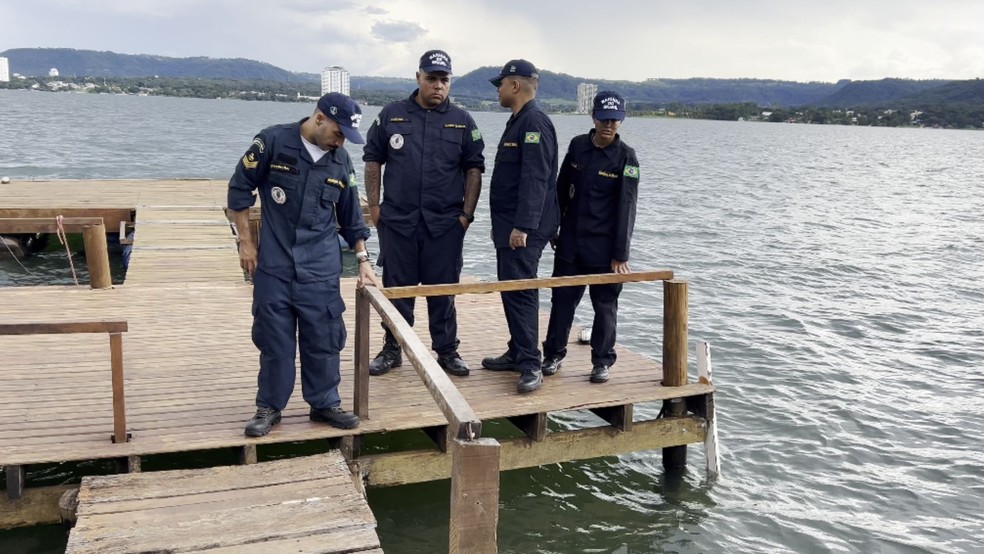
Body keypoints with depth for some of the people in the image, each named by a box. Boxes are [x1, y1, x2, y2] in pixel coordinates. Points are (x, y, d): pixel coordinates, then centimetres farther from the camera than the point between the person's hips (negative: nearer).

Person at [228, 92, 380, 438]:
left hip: (321, 265, 3)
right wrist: (245, 242, -2)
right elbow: (240, 189, -1)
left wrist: (363, 259, 7)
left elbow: (351, 215, 12)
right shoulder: (273, 142, -8)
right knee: (274, 337, 4)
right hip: (274, 260, -2)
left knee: (323, 337, 4)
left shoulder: (341, 161, 4)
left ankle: (325, 403, 19)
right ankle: (269, 407, 18)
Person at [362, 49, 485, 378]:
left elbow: (474, 170, 6)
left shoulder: (462, 122, 5)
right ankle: (392, 350, 21)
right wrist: (374, 206, 1)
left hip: (445, 224, 0)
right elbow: (373, 161, 8)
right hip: (397, 220, 1)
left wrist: (466, 213, -1)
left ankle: (447, 351, 18)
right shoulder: (392, 115, 4)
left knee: (443, 289, 6)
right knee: (396, 288, 8)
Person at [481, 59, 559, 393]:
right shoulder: (518, 122, 19)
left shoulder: (535, 123, -14)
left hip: (524, 231, -11)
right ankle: (517, 353, 25)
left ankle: (530, 366, -10)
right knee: (511, 289, 15)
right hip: (509, 227, 11)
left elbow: (535, 179, -23)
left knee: (520, 292, -12)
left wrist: (522, 226, -27)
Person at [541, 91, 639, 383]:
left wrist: (620, 254, -13)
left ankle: (602, 361, 19)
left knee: (605, 304, 5)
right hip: (570, 242, 3)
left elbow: (626, 208, -10)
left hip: (604, 248, -3)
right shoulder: (578, 145, 4)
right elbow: (562, 191, 13)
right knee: (562, 298, 10)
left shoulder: (626, 157, -7)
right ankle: (553, 354, 23)